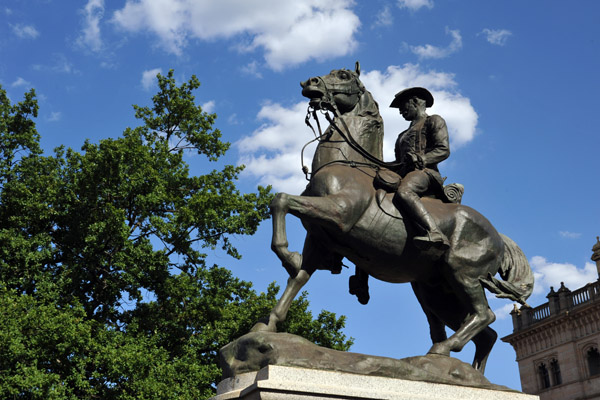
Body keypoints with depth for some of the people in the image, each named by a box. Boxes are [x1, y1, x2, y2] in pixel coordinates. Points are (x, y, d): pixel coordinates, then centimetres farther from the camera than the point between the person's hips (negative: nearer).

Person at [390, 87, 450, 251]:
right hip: (405, 176, 9)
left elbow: (444, 150, -2)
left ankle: (435, 233, -56)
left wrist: (419, 160, -17)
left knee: (403, 192, -41)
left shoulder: (434, 121, 14)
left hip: (425, 173, -9)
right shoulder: (406, 133, 36)